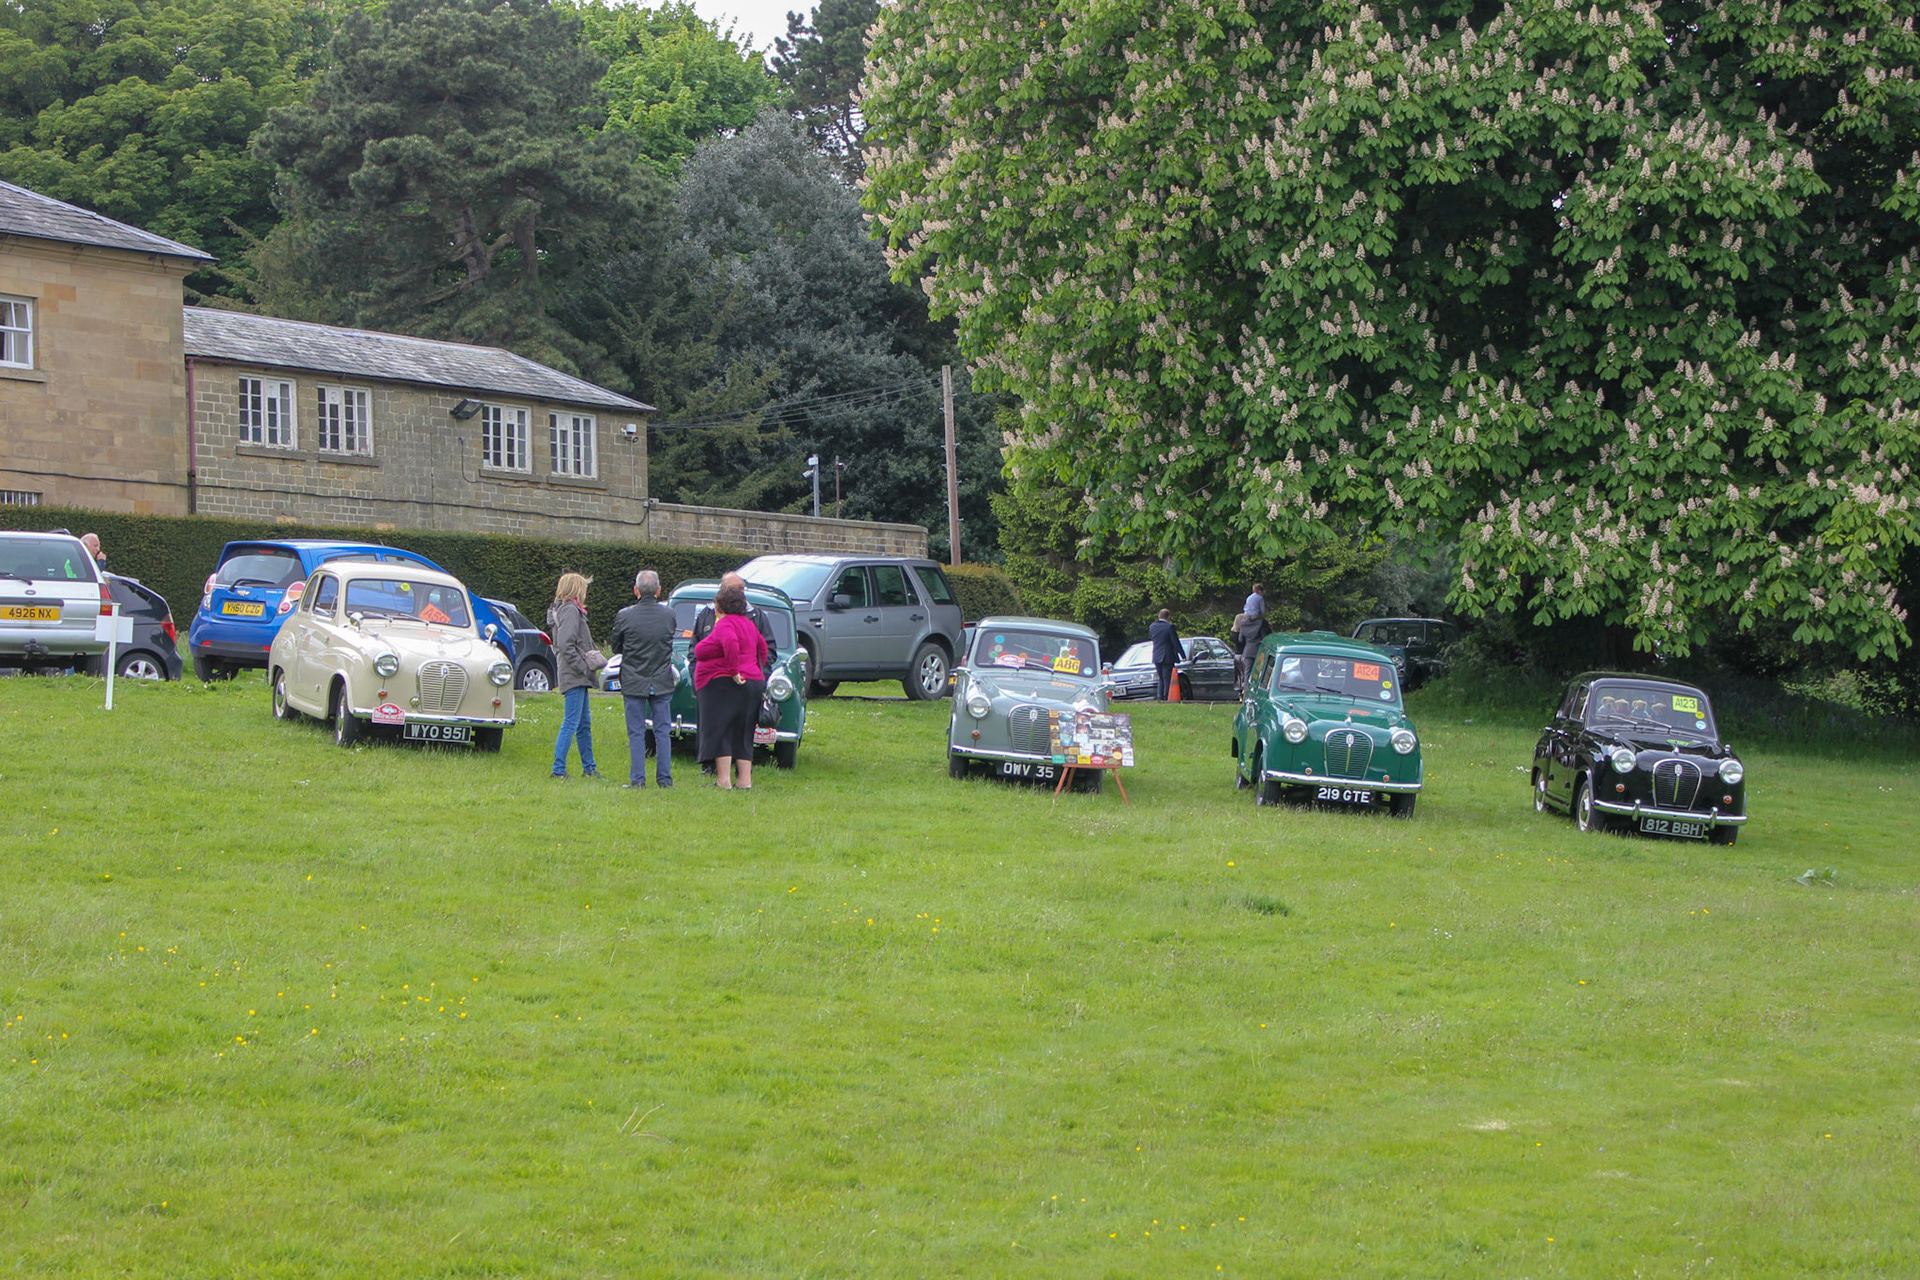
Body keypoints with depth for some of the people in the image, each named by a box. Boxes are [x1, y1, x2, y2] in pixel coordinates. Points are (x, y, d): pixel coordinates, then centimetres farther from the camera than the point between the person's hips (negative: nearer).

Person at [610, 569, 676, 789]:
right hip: (662, 683, 2)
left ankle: (637, 779, 2)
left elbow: (616, 646, 2)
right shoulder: (669, 614, -5)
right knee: (663, 732, 9)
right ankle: (665, 778, 9)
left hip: (634, 682, -2)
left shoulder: (625, 616, -11)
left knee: (636, 734, 4)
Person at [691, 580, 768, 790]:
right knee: (741, 734, 13)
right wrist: (757, 671, 22)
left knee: (718, 733, -5)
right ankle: (745, 779, 9)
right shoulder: (748, 624, 16)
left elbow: (731, 644, -32)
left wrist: (733, 671, -26)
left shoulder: (725, 624, -13)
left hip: (724, 685, -9)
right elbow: (763, 647, 25)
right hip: (752, 684, 9)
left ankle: (724, 780, -11)